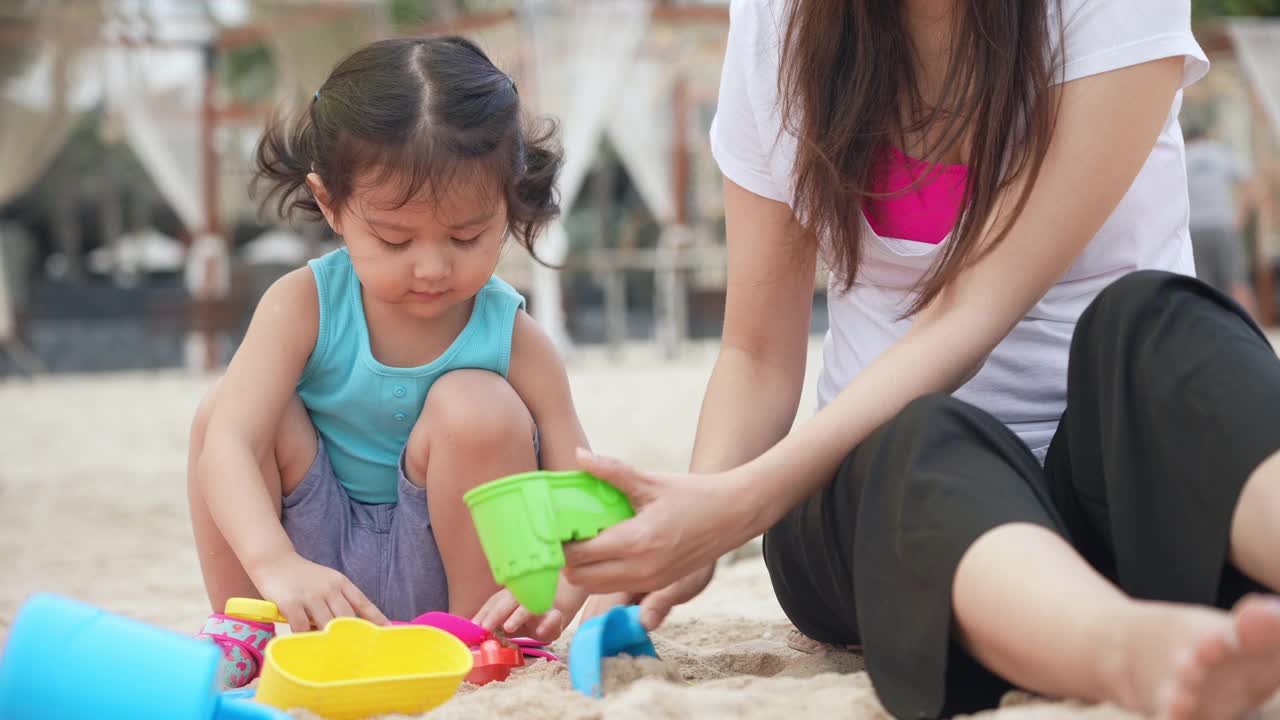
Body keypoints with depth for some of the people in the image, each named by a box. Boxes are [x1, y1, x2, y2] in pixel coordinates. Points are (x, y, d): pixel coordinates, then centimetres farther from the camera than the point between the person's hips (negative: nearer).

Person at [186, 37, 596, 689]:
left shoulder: (513, 341, -14)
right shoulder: (303, 305, -14)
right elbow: (229, 441, -27)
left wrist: (555, 594, -40)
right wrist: (277, 564, -46)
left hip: (436, 574, -1)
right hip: (319, 555, 1)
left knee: (475, 406, -27)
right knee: (223, 407, -22)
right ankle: (240, 631, -4)